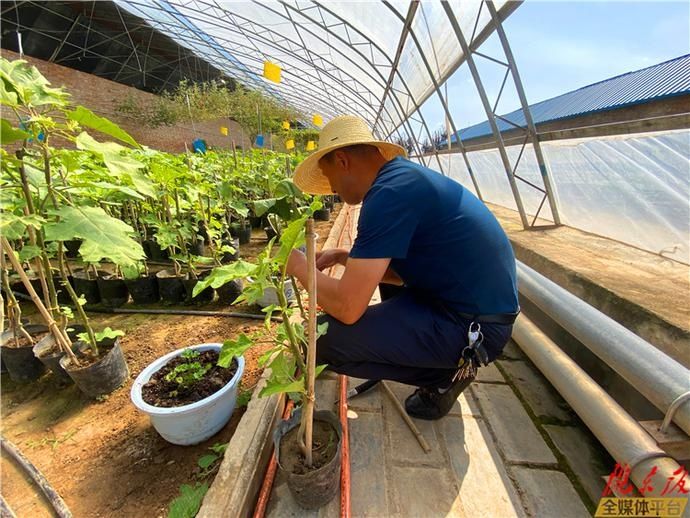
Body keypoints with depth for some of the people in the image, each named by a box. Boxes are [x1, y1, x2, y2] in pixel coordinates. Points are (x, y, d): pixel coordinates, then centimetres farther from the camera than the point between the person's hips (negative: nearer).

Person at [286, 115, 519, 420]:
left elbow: (347, 307, -23)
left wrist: (300, 266, -6)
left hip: (473, 327, -10)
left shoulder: (388, 193, -22)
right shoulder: (403, 172, 8)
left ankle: (445, 376, 4)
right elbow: (401, 271, 16)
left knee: (323, 338, -16)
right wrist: (346, 258, 9)